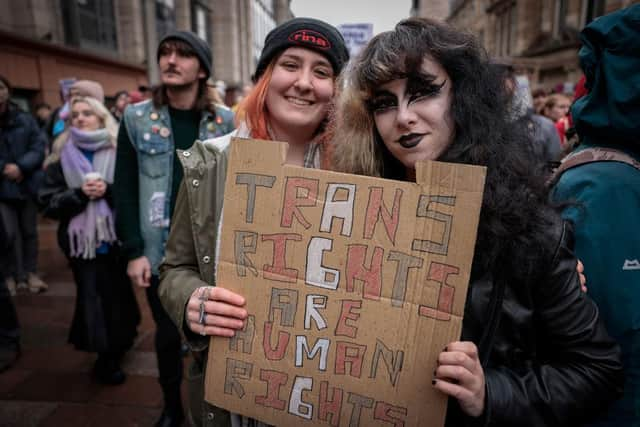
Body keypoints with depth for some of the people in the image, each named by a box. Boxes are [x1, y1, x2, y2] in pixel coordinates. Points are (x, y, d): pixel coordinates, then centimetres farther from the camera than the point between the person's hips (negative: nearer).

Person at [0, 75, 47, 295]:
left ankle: (31, 273, 22)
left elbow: (40, 147, -4)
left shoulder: (25, 119, 2)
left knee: (29, 231, 11)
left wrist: (20, 167, -18)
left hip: (27, 184, 1)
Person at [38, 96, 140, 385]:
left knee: (119, 296, 9)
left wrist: (109, 190, -20)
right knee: (95, 300, 4)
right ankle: (108, 357, 23)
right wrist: (80, 193, -15)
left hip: (117, 239, 0)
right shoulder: (61, 158, 4)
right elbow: (49, 203, 1)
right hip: (82, 241, 1)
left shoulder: (120, 152, 0)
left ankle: (117, 348, 34)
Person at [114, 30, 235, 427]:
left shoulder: (225, 121, 0)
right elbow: (125, 190, 1)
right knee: (168, 334, 13)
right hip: (161, 251, 1)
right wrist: (135, 251, -5)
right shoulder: (136, 118, 1)